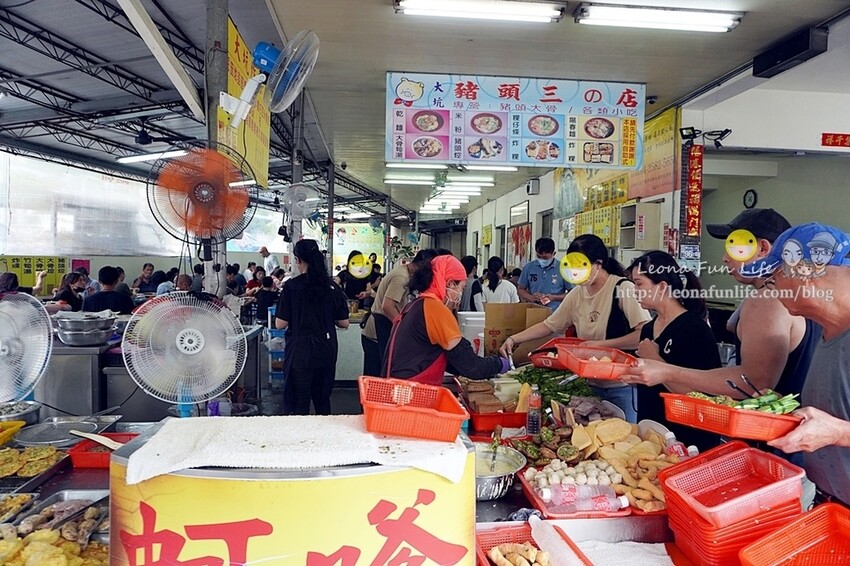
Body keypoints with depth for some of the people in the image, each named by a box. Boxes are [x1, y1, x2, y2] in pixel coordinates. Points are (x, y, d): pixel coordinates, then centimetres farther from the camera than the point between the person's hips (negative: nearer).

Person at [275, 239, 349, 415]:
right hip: (326, 351, 4)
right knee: (323, 399, 17)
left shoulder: (292, 286, -10)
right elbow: (344, 323, 2)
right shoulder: (332, 287, 0)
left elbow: (280, 324, -10)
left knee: (298, 404, 6)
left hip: (300, 352, -3)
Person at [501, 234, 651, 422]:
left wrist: (601, 344, -23)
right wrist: (514, 339, 2)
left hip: (624, 386, -5)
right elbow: (548, 325, 12)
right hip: (592, 385, 6)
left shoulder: (623, 289, -15)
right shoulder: (576, 294, 4)